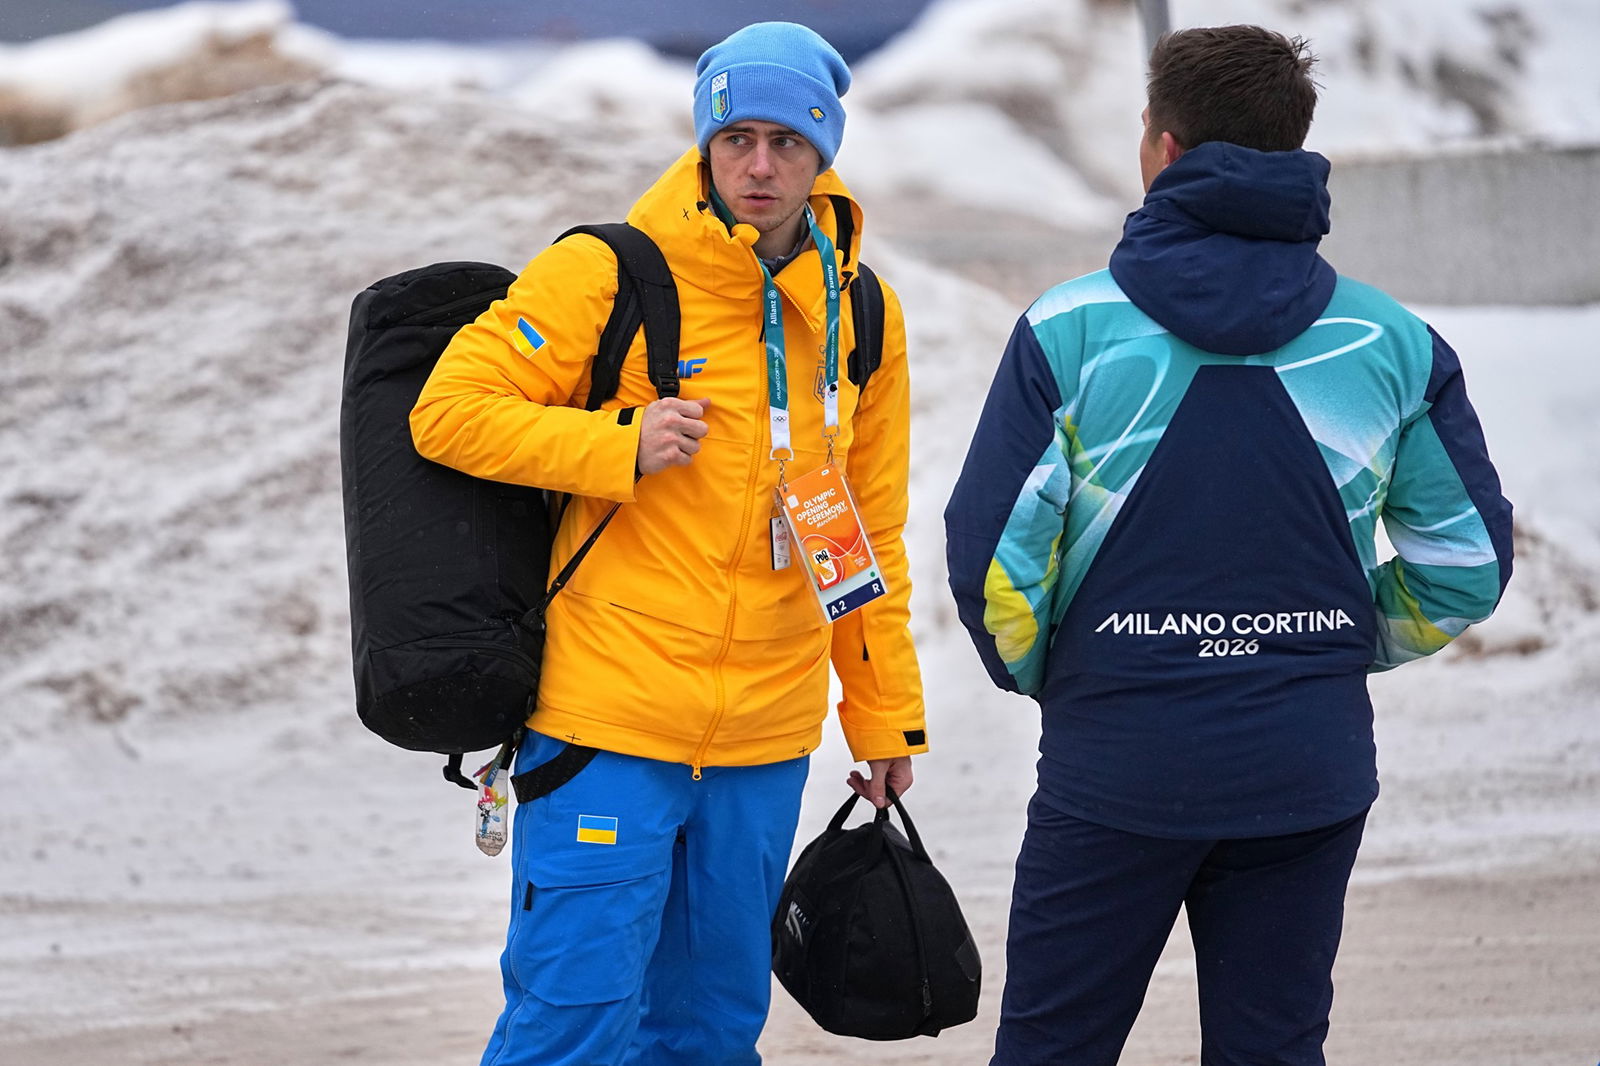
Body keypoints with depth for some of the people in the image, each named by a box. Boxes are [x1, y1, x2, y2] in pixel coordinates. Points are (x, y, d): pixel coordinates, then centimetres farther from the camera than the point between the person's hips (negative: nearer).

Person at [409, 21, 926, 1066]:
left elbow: (870, 529, 18)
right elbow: (448, 410, -8)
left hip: (767, 739, 5)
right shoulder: (610, 273, -8)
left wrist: (885, 713, 19)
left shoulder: (861, 314, 9)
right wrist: (620, 448, -18)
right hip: (610, 719, -5)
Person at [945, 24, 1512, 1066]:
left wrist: (1038, 672, 10)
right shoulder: (1392, 342, 1)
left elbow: (992, 553, -10)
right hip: (1311, 774, 3)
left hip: (1116, 765, -2)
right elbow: (1468, 562, 5)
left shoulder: (1071, 329, -8)